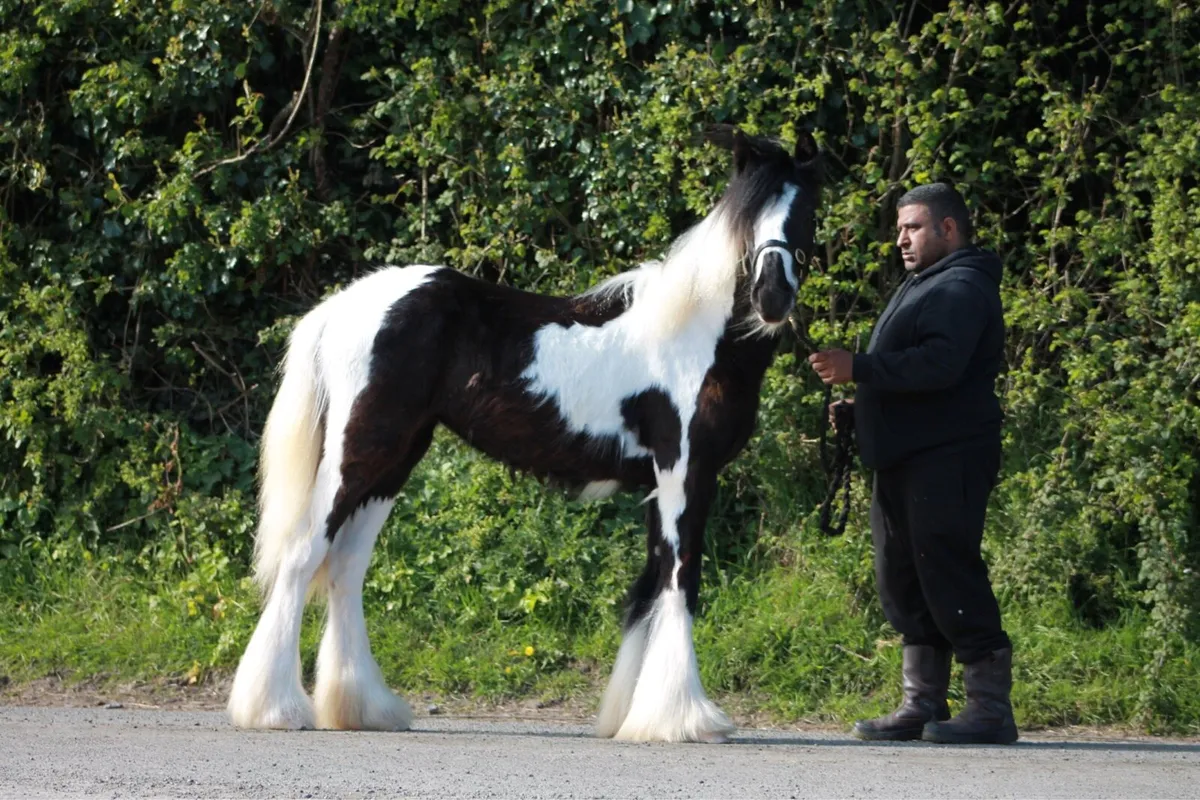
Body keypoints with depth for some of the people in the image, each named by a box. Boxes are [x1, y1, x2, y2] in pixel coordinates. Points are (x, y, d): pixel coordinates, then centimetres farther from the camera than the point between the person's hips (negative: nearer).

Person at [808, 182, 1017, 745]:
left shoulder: (961, 288, -9)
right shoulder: (921, 287, 25)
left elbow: (940, 362, -24)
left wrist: (858, 369, -24)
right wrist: (859, 401, 18)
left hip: (945, 461, -11)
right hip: (905, 461, 11)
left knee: (948, 575, -13)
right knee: (903, 582, 9)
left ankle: (991, 708, -12)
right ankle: (922, 705, 13)